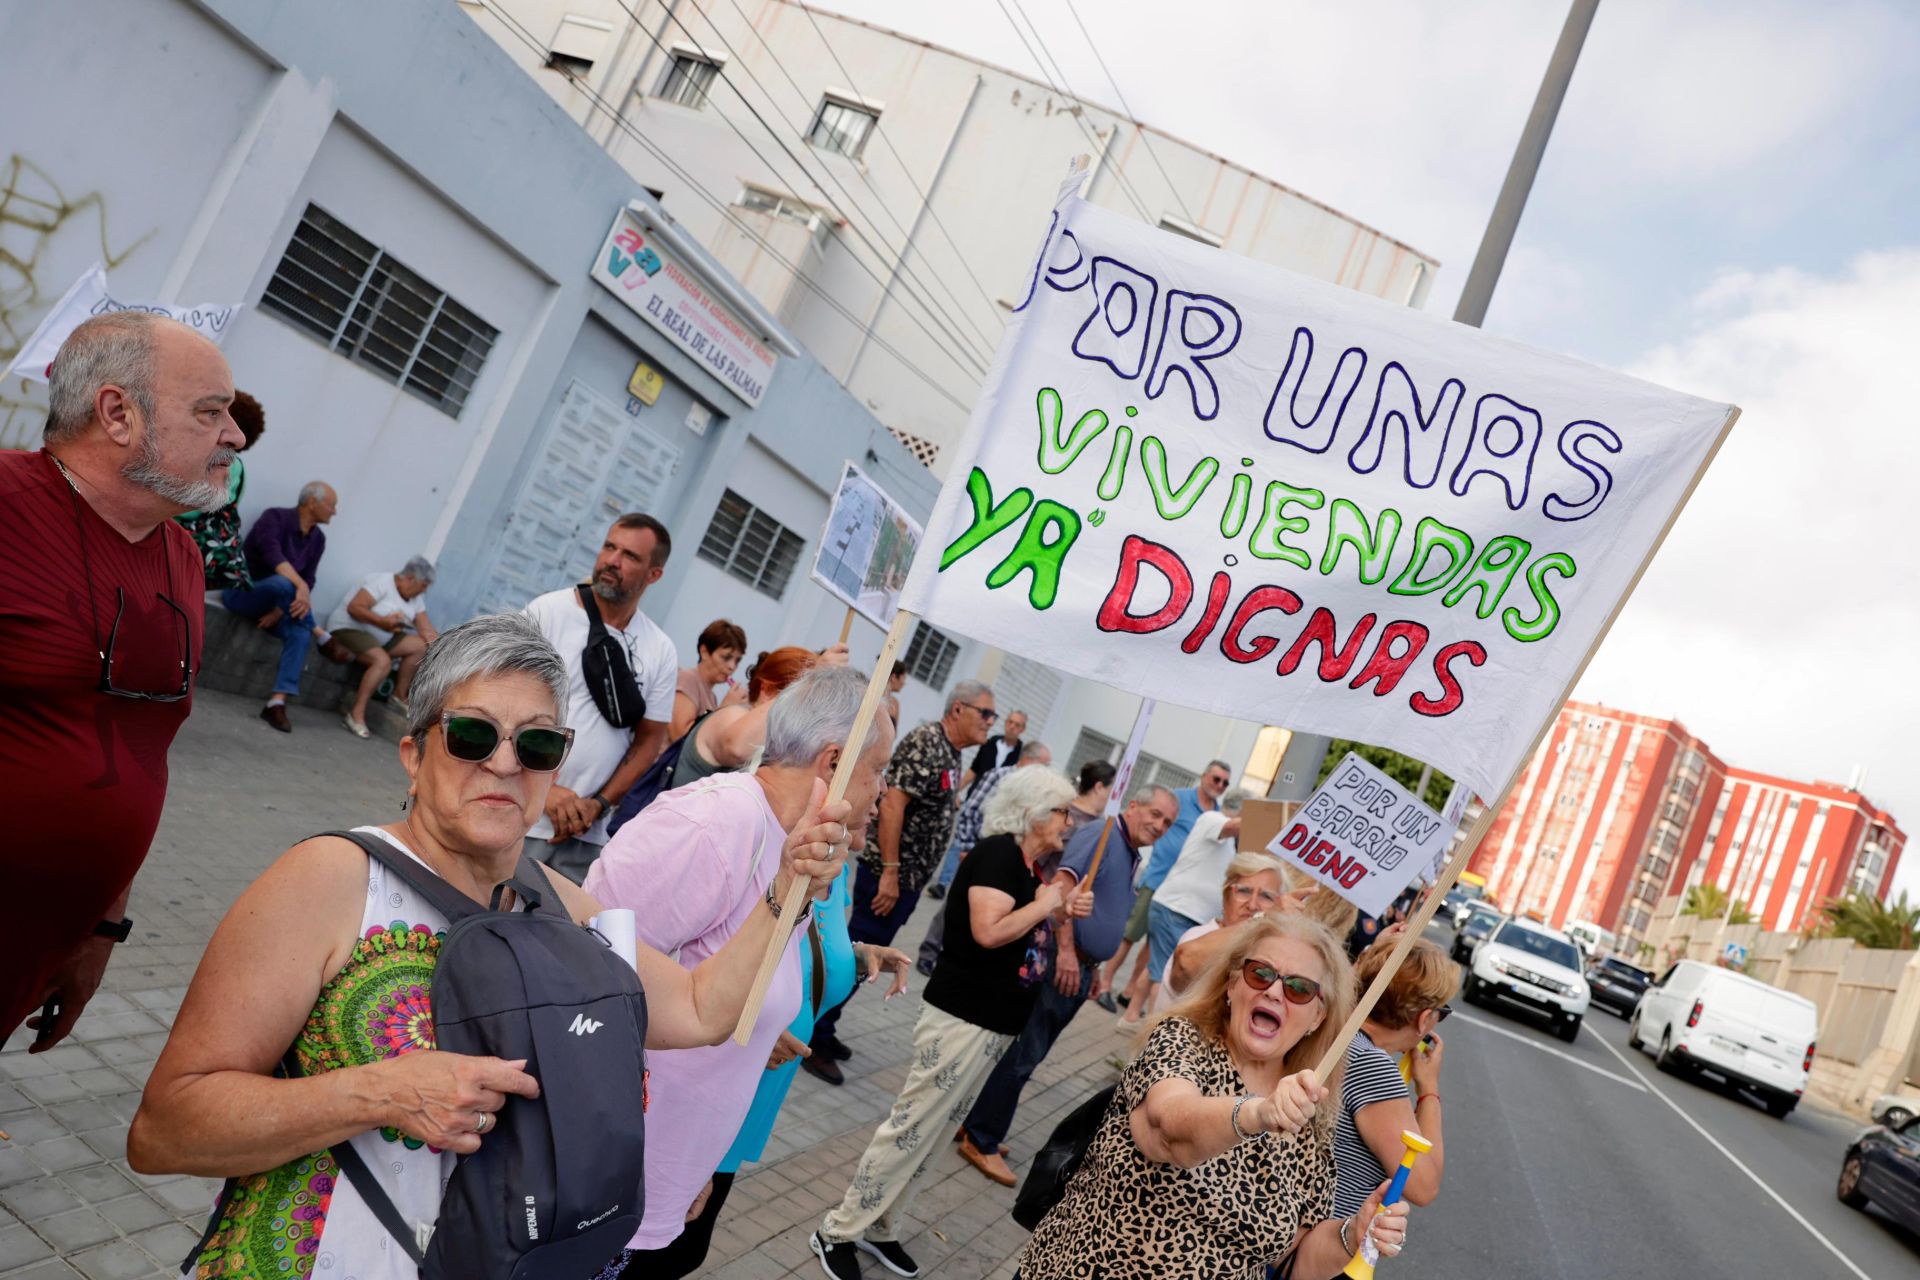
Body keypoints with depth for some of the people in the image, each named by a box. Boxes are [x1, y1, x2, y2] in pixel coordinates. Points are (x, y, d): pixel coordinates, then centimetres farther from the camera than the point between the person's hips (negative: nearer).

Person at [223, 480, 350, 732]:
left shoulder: (318, 539, 3)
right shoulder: (274, 517, -16)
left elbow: (309, 580, -1)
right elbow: (273, 555, -34)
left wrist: (282, 610, -16)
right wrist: (300, 586, -49)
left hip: (270, 602, 6)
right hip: (240, 592, -6)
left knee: (300, 634, -24)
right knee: (282, 582, -37)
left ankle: (276, 702, -29)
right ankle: (323, 637, -24)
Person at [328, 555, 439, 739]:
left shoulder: (416, 598, 6)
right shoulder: (382, 582, -17)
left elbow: (427, 630, 0)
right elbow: (353, 607, -25)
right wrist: (382, 621, -35)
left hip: (379, 639, 8)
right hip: (348, 629, -8)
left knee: (420, 646, -9)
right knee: (383, 661, -33)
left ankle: (399, 695, 1)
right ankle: (356, 713, -29)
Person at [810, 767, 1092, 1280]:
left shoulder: (1027, 866, 11)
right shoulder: (998, 853, -17)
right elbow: (988, 932, -28)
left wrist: (1063, 911, 7)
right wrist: (1045, 904, -15)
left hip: (991, 1025, 9)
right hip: (962, 1019, -9)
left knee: (929, 1131, 15)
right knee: (911, 1127, -2)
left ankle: (878, 1229, 26)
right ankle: (837, 1233, 11)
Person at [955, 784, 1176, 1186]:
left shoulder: (1131, 858, 17)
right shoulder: (1102, 836, -13)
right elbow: (1063, 882, -26)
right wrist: (1066, 950, -30)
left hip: (1080, 970, 10)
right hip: (1060, 964, -10)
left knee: (1026, 1056, 16)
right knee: (1020, 1056, -3)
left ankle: (978, 1125, 28)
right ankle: (981, 1142, 8)